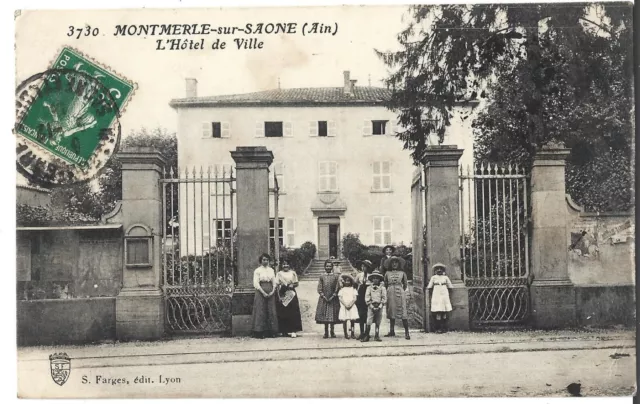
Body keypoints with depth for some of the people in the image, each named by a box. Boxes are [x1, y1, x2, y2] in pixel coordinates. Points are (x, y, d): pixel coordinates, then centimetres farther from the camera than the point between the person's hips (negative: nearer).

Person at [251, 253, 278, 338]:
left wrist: (273, 291, -5)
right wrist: (263, 293, -14)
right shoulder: (257, 270, -1)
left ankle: (270, 332, 5)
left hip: (270, 293, 4)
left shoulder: (271, 270, 13)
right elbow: (256, 283, -7)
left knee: (271, 311, 2)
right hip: (261, 292, -4)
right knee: (261, 311, -6)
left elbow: (274, 282, 12)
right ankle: (259, 332, -4)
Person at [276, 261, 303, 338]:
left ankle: (293, 331, -9)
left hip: (291, 295, 0)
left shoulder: (293, 273, 11)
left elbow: (297, 283, 11)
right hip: (283, 296, 0)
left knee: (293, 313, -7)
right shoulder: (279, 274, 8)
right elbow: (277, 285, 3)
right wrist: (279, 296, -6)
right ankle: (285, 331, 5)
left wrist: (292, 285, -11)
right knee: (283, 313, -2)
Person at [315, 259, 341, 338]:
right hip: (324, 299, 1)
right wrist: (324, 297, -9)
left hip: (333, 299, -1)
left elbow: (337, 288, 0)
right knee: (324, 315, 1)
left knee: (333, 315, 0)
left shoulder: (335, 276, 3)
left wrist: (332, 297, -10)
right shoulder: (322, 277, 5)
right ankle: (326, 332, 8)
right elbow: (319, 289, 3)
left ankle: (332, 331, 10)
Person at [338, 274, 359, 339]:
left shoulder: (353, 289, 9)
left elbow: (355, 298, 2)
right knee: (344, 320, -2)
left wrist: (350, 304, -12)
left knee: (353, 320, -3)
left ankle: (352, 333, 6)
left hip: (352, 306, 1)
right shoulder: (342, 290, 7)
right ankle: (345, 334, 5)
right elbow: (340, 298, -1)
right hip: (344, 307, -1)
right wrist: (345, 304, -12)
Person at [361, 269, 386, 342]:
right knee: (368, 323, -7)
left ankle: (377, 336, 13)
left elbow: (384, 298, 2)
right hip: (371, 307, -1)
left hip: (379, 307, 1)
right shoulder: (369, 288, 5)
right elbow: (367, 298, 1)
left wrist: (380, 306, -8)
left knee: (378, 323, 5)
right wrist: (371, 306, -8)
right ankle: (366, 337, -5)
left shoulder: (382, 288, 5)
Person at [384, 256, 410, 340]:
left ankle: (406, 332, -5)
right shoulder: (387, 273, 8)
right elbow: (385, 285, 16)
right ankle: (392, 331, 15)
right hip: (390, 294, 2)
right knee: (391, 313, 7)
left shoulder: (402, 273, 5)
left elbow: (405, 285, 13)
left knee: (403, 313, -7)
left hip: (400, 293, -2)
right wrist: (389, 290, 13)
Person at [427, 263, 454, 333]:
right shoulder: (433, 278, 9)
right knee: (437, 312, -9)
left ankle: (444, 328, 1)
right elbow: (429, 287, 10)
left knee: (445, 312, -4)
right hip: (436, 296, -1)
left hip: (444, 296, 1)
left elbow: (450, 287, 14)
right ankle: (438, 328, -7)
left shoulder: (445, 277, 11)